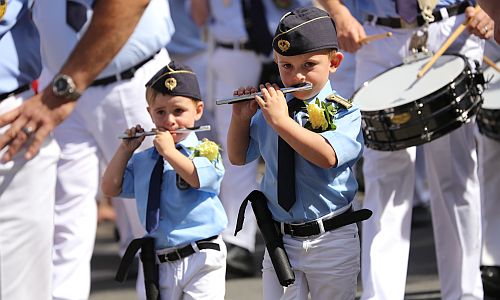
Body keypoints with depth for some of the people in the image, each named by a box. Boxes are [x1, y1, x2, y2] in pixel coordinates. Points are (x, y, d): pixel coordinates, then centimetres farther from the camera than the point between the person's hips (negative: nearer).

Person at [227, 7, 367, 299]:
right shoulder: (269, 110, 5)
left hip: (332, 242, -3)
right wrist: (241, 118, -2)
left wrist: (281, 121, -27)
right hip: (280, 240, 4)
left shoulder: (344, 112, -10)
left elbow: (327, 156, -28)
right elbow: (239, 157, 15)